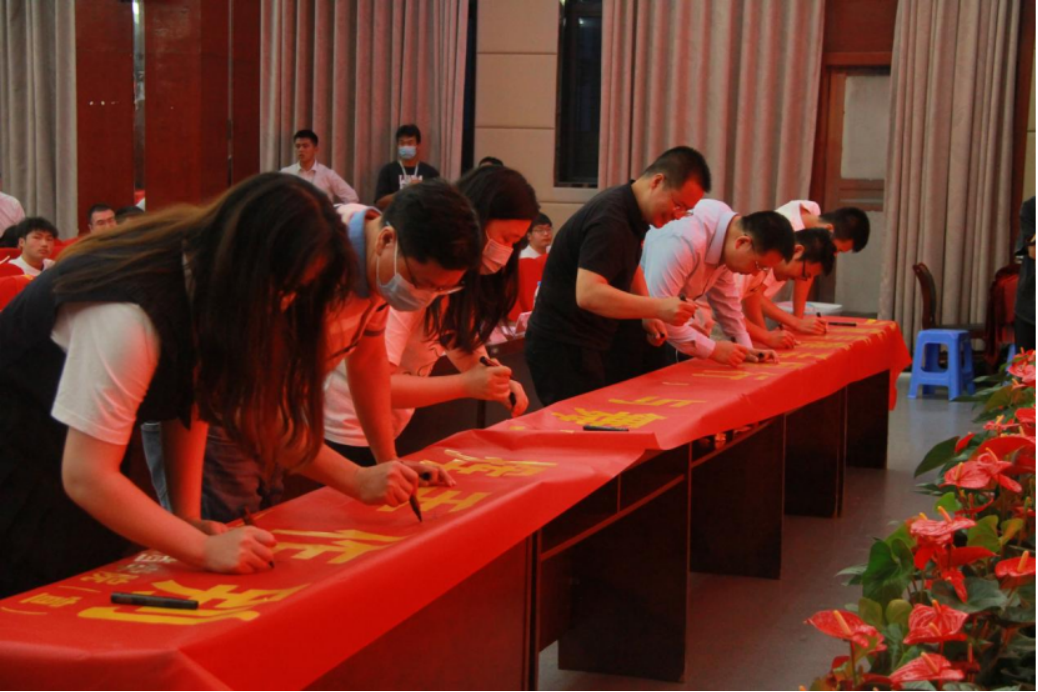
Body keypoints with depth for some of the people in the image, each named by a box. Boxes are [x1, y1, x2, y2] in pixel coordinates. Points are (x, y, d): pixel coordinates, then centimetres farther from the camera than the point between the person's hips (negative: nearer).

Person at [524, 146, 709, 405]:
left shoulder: (633, 214, 8)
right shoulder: (610, 221, -23)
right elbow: (588, 294, -33)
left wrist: (648, 314, 9)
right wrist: (658, 308, -36)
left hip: (587, 345, 10)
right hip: (563, 348, -10)